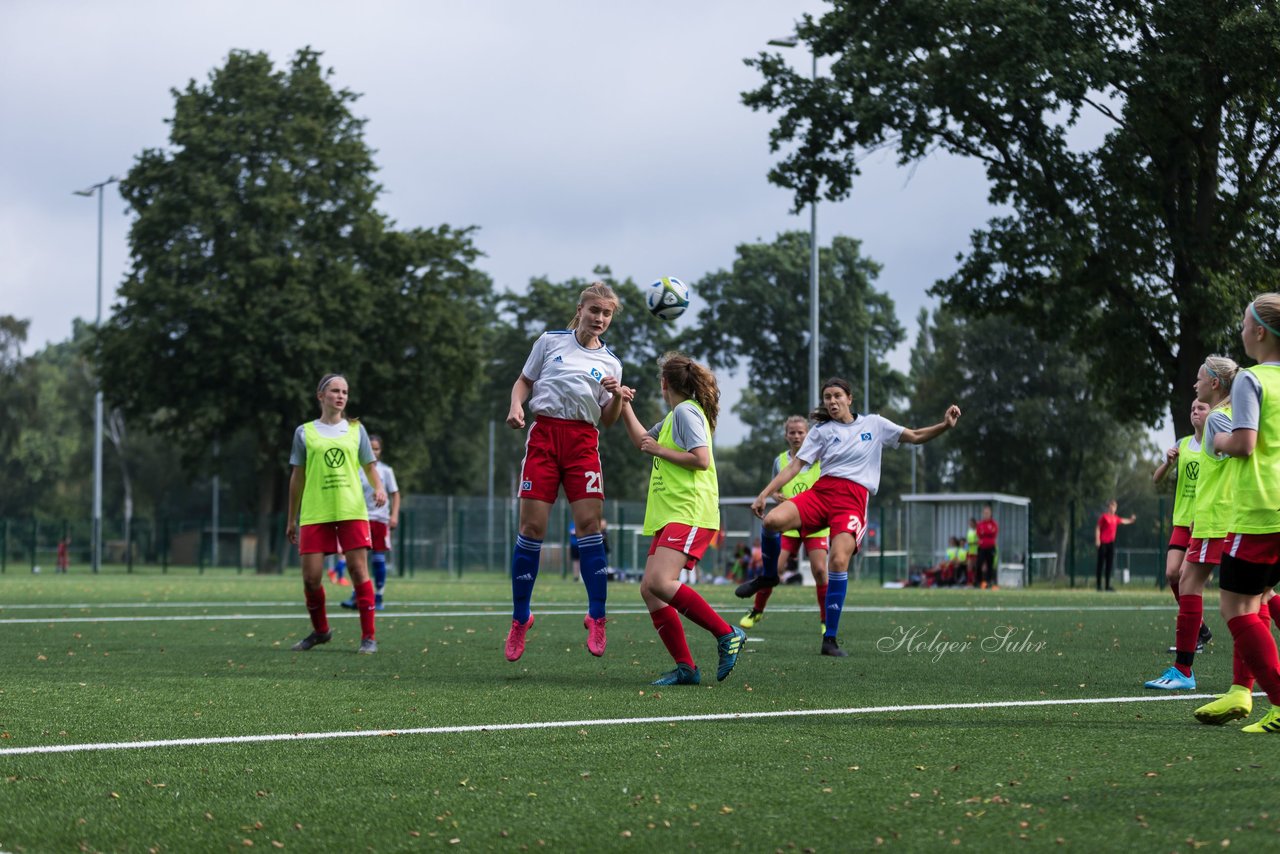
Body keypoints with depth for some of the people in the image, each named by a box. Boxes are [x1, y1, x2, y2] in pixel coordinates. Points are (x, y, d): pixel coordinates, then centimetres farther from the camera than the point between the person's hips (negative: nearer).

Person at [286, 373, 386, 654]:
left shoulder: (355, 430, 10)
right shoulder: (305, 433, 8)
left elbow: (370, 466, 14)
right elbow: (297, 477, 12)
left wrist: (379, 487, -9)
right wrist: (292, 520, 12)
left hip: (352, 512, 0)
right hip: (314, 513, 0)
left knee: (358, 569, -7)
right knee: (311, 576, -3)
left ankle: (368, 637, -2)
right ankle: (320, 631, 20)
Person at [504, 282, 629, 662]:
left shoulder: (610, 362, 13)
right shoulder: (550, 341, 10)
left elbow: (608, 419, 12)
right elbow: (524, 381, 17)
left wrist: (617, 396, -9)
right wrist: (516, 406, -4)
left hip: (583, 441, 1)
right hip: (544, 432, -1)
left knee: (589, 523, -10)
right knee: (532, 526, -6)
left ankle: (596, 617, -3)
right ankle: (520, 618, 6)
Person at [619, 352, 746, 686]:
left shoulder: (686, 411, -7)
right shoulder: (674, 416, 23)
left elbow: (702, 459, -18)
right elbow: (642, 440, 37)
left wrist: (660, 450, -9)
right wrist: (624, 404, 31)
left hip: (689, 514, -10)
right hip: (669, 515, 10)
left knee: (659, 583, -24)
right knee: (649, 590, 0)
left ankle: (727, 634, -17)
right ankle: (685, 667, 1)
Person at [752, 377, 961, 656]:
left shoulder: (874, 424, 13)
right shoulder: (821, 431, 13)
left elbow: (915, 436, 17)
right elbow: (794, 466, 9)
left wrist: (945, 425, 0)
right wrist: (764, 494, 0)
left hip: (853, 499, -1)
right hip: (821, 491, 1)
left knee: (839, 560, -24)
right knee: (772, 521, -28)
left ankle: (830, 639, -14)